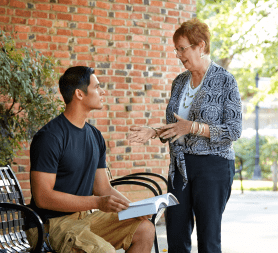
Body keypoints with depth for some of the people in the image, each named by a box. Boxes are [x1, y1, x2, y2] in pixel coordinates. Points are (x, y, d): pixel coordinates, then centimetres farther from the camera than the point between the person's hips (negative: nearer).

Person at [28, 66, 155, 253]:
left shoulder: (95, 136, 12)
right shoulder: (49, 137, -15)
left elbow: (103, 188, 16)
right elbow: (42, 197, -22)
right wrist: (98, 203, -26)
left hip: (87, 216, 8)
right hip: (53, 222, -8)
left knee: (145, 229, -6)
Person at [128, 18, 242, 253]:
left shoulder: (224, 80, -7)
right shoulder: (179, 82, 12)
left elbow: (234, 130, -12)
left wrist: (193, 127, -19)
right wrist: (153, 132, 1)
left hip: (213, 165, -6)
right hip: (180, 165, 6)